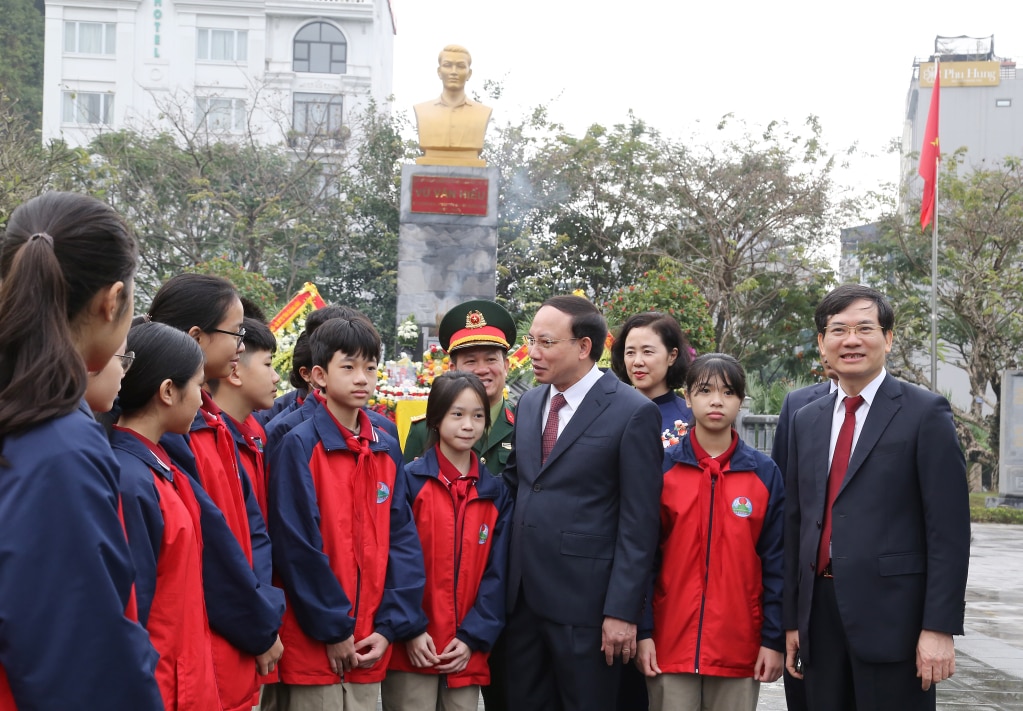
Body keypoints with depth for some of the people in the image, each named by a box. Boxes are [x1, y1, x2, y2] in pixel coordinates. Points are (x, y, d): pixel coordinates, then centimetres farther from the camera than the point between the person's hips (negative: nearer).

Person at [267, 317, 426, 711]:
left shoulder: (388, 450, 9)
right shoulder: (299, 446, -8)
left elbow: (402, 540, 7)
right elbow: (296, 547, -13)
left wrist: (390, 626, -2)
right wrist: (333, 629, -13)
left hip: (369, 648, 5)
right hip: (312, 645, -5)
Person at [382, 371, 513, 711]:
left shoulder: (496, 492, 7)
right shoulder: (409, 480, -3)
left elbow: (496, 573, 5)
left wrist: (472, 637, -4)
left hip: (467, 654, 3)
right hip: (412, 650, -3)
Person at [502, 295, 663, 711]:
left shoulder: (633, 413, -10)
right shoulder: (529, 404, 11)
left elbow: (638, 524, -12)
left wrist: (622, 611, -15)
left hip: (585, 601, -6)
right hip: (523, 597, 6)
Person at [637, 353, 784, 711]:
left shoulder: (765, 473, 3)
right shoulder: (661, 467, 1)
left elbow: (775, 562, 4)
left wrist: (774, 639, -1)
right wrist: (643, 631, -5)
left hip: (740, 647, 1)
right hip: (670, 643, -1)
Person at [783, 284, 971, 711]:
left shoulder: (924, 413, -4)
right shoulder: (806, 422, 13)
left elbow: (949, 529, -8)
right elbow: (795, 524, 14)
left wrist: (939, 628, -14)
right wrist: (791, 620, 10)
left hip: (892, 614, -5)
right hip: (820, 613, 5)